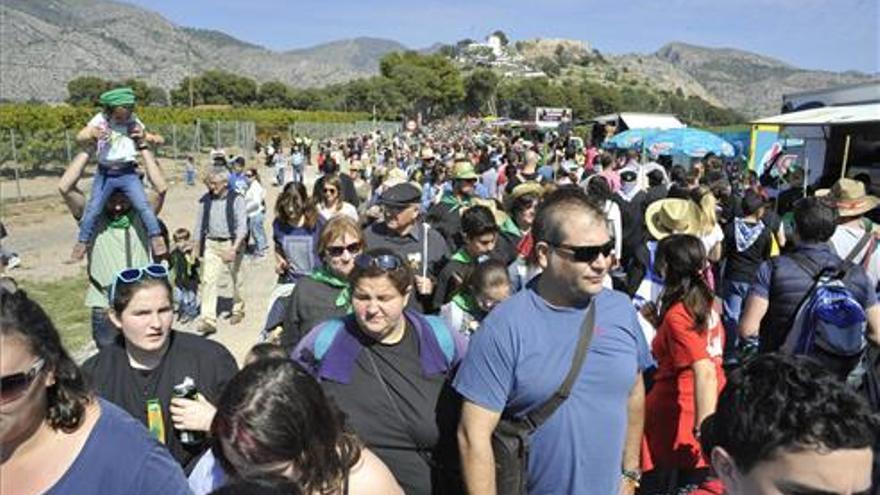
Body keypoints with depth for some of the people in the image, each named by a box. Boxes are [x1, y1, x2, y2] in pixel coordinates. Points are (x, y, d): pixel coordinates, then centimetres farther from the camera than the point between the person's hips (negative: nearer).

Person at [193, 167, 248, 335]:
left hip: (232, 244, -3)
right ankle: (208, 320, -7)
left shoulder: (236, 200, -9)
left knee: (235, 279, 13)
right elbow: (199, 225, 11)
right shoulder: (205, 200, 3)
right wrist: (197, 248, 11)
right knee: (208, 280, -7)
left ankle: (238, 310, 37)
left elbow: (242, 226, -15)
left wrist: (234, 248, -25)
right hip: (211, 244, 3)